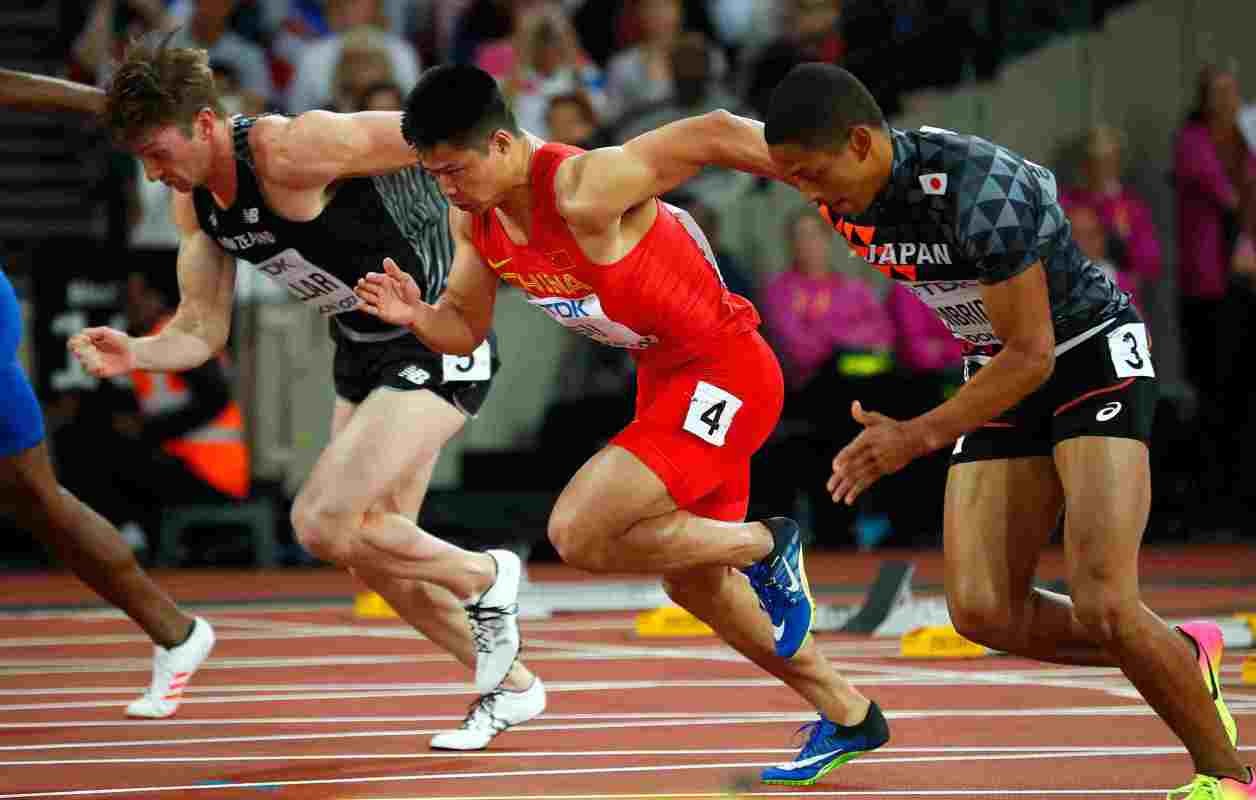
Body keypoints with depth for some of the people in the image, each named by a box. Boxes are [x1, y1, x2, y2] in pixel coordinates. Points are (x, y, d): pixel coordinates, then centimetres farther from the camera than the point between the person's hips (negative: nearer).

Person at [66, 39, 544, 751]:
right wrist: (135, 354, -16)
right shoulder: (194, 198, 0)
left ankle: (484, 578, 5)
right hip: (363, 356, 9)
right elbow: (203, 330, 4)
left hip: (437, 345, -9)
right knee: (371, 551, 12)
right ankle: (509, 684, 30)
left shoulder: (291, 151, -27)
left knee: (323, 523, -19)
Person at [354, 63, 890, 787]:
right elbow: (466, 329, 7)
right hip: (665, 376, 10)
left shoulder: (587, 191, -30)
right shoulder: (473, 217, -3)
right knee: (694, 583, 20)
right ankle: (849, 717, 36)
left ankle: (766, 546, 0)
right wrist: (416, 315, -14)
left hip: (725, 373, -10)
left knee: (578, 533, -21)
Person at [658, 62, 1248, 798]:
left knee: (1102, 604, -21)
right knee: (985, 612, -5)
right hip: (1005, 376, 8)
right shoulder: (846, 175, -10)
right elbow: (723, 134, 9)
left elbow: (1033, 356, -25)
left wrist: (919, 437, -28)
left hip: (1095, 357, -7)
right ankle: (1186, 656, 16)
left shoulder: (983, 197, -33)